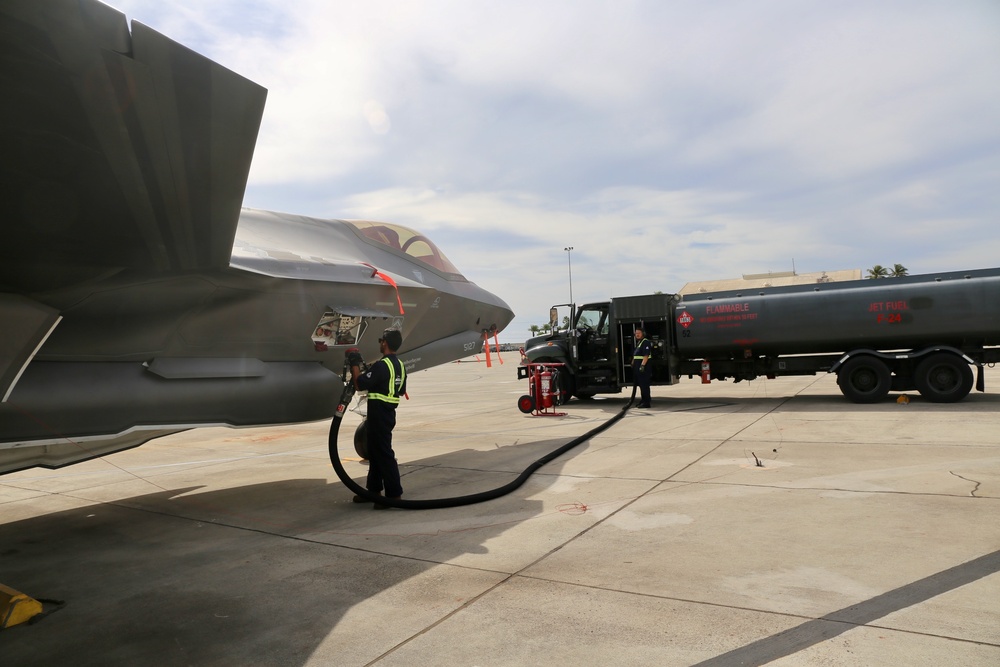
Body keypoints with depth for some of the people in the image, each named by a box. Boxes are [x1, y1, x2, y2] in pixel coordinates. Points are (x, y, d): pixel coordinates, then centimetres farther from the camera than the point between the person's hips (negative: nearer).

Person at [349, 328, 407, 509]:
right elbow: (401, 391, 18)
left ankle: (394, 494, -1)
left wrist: (355, 366, -6)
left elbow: (360, 384, -20)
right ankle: (374, 489, 27)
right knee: (375, 450, 18)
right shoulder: (400, 365, 10)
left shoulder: (381, 365, -19)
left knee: (383, 452, -5)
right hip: (390, 411, 10)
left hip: (379, 411, -10)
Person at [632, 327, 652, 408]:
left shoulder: (645, 342, -12)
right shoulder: (637, 342, 20)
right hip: (637, 366, 10)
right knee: (641, 385, 15)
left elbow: (646, 355, -21)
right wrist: (633, 363, 23)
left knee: (644, 385, -8)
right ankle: (643, 400, 22)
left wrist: (642, 365, -27)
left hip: (643, 366, -10)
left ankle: (646, 402, -5)